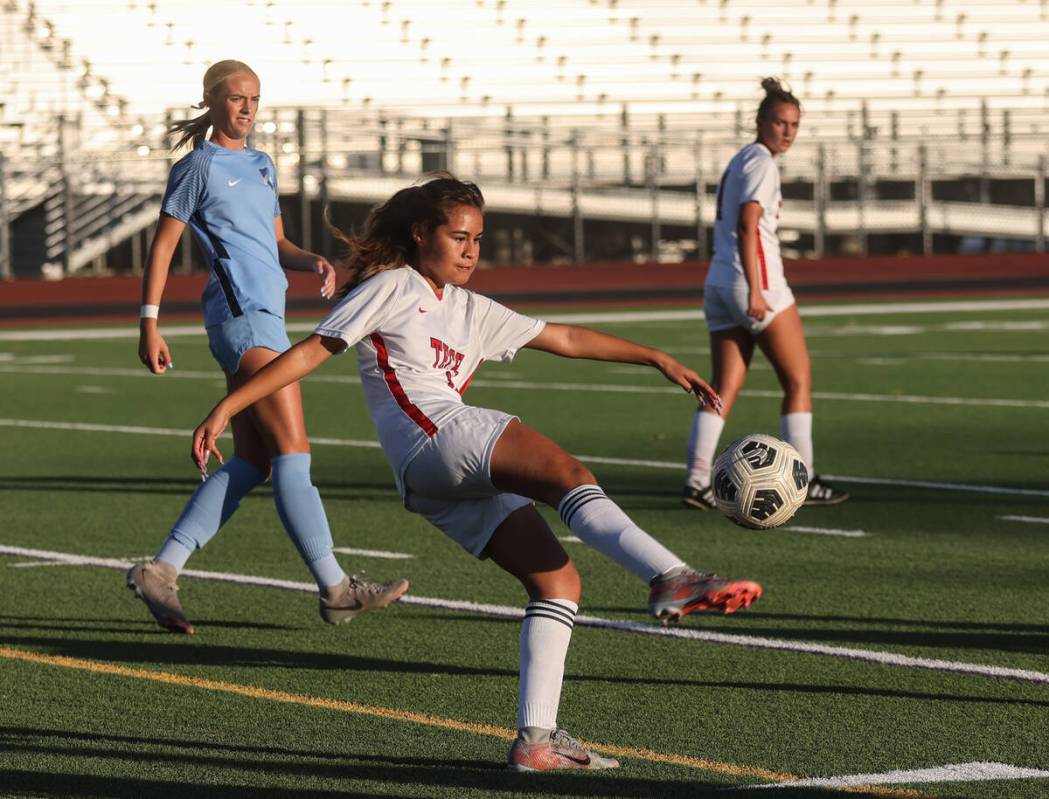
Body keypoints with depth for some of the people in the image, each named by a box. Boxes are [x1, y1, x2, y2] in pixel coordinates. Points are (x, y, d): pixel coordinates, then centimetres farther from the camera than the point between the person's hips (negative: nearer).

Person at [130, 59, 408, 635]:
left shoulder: (261, 166, 21)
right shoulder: (200, 166, -2)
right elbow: (162, 246, -3)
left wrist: (312, 262, 4)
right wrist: (149, 324, -10)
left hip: (265, 315, 9)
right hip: (243, 316, -9)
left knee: (252, 463, 6)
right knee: (293, 453, -11)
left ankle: (161, 571, 6)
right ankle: (335, 590, -11)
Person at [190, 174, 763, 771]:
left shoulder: (473, 312, 30)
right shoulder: (391, 287, 11)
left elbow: (566, 339, 30)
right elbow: (313, 352, 7)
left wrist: (659, 359, 26)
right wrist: (227, 408, 1)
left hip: (461, 486, 8)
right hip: (435, 437, -8)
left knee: (559, 580, -4)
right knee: (568, 472, -28)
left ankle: (536, 739, -10)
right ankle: (672, 577, -50)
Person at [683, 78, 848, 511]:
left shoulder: (738, 161, 19)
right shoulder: (762, 162, -9)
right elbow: (746, 227, -18)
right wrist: (755, 291, -23)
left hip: (718, 282, 9)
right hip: (756, 281, -9)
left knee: (724, 389, 4)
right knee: (799, 380, 2)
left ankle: (696, 480, -5)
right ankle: (803, 481, 3)